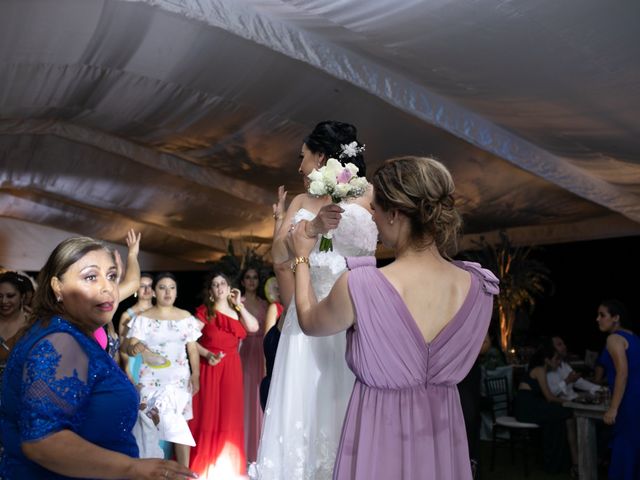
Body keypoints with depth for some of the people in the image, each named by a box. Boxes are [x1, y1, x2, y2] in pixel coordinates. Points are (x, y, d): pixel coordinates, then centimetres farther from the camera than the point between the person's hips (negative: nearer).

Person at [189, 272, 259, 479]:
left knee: (229, 414, 7)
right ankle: (203, 463, 11)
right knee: (207, 413, -1)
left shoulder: (236, 311, 11)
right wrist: (207, 354, -20)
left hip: (231, 368, 4)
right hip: (209, 367, -3)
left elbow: (254, 327, -6)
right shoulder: (204, 311, 0)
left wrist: (239, 305, -5)